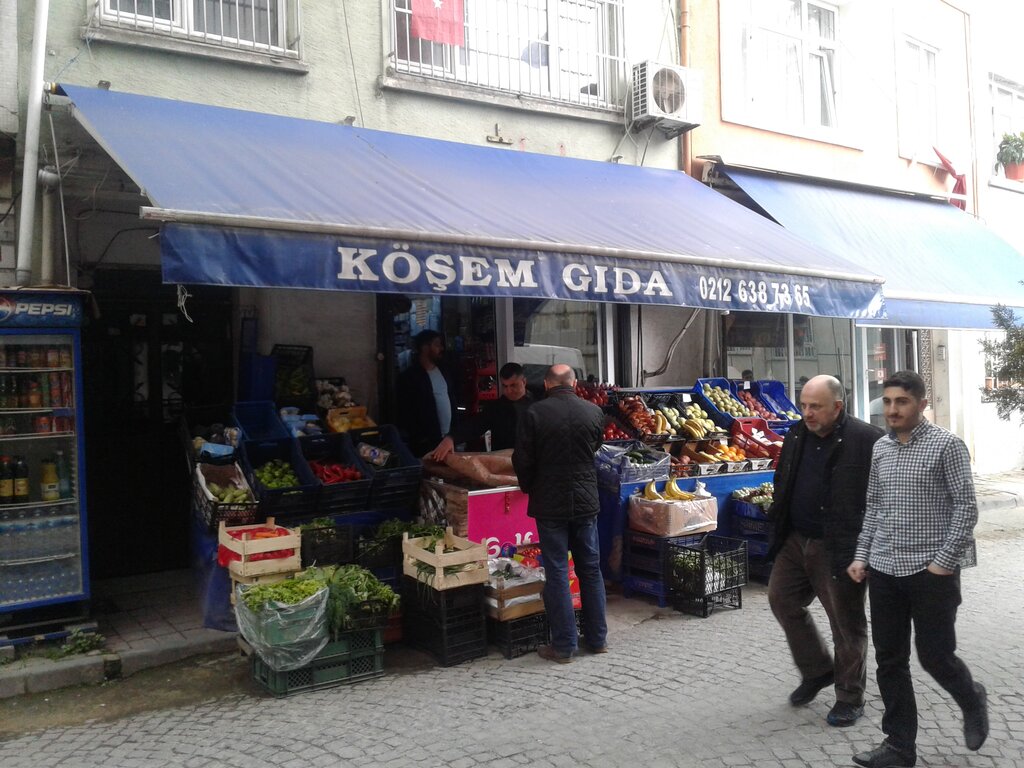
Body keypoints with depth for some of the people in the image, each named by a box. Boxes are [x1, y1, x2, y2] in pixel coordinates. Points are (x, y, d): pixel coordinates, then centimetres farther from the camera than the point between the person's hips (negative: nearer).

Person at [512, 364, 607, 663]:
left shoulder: (534, 413, -12)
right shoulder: (594, 412, -2)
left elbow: (522, 461, -8)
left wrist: (529, 487, 11)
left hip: (550, 504, -3)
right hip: (586, 503, 3)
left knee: (557, 573, 4)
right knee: (591, 570, 14)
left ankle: (563, 646, 10)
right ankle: (597, 638, 24)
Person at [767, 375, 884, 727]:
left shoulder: (867, 440, -16)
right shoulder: (796, 436, 6)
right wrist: (778, 524, 12)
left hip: (839, 549, -7)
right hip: (796, 540, 7)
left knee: (846, 622, 6)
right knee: (782, 599, 12)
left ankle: (850, 698, 25)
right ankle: (816, 670, 33)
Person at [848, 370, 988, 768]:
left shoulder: (946, 445, -7)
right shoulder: (879, 448, 9)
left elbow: (966, 507, -9)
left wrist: (945, 562, -14)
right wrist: (862, 556, 9)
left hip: (931, 572, -5)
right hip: (884, 571, 5)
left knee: (935, 655, 4)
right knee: (890, 660, 8)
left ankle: (971, 699, 37)